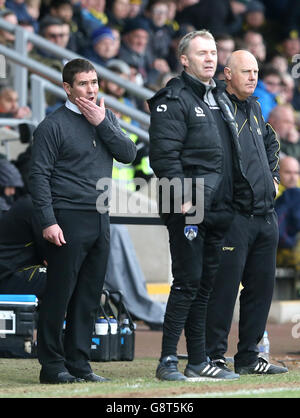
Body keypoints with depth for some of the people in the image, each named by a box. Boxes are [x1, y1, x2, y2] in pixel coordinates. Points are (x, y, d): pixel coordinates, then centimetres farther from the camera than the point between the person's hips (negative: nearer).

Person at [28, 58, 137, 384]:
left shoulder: (105, 118, 13)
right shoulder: (53, 125, -6)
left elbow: (128, 154, 2)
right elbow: (39, 176, -8)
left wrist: (102, 124, -8)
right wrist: (48, 221, -15)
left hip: (100, 221, 6)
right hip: (68, 222, -6)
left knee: (89, 296, 8)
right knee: (59, 296, -4)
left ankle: (78, 363, 14)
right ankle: (52, 366, 0)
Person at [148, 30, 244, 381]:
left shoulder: (219, 99, 20)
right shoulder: (174, 100, -7)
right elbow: (164, 154, -15)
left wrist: (228, 202, 19)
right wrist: (183, 196, -23)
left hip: (217, 209, 8)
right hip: (188, 209, -8)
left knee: (205, 284, 10)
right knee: (188, 282, -10)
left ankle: (199, 361, 14)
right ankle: (168, 361, -6)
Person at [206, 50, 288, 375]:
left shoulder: (254, 109, 18)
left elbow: (271, 142, 37)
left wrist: (273, 175, 24)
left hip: (265, 215, 8)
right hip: (233, 212, -8)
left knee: (261, 286, 10)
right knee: (224, 287, -7)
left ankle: (248, 356, 17)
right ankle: (214, 357, -3)